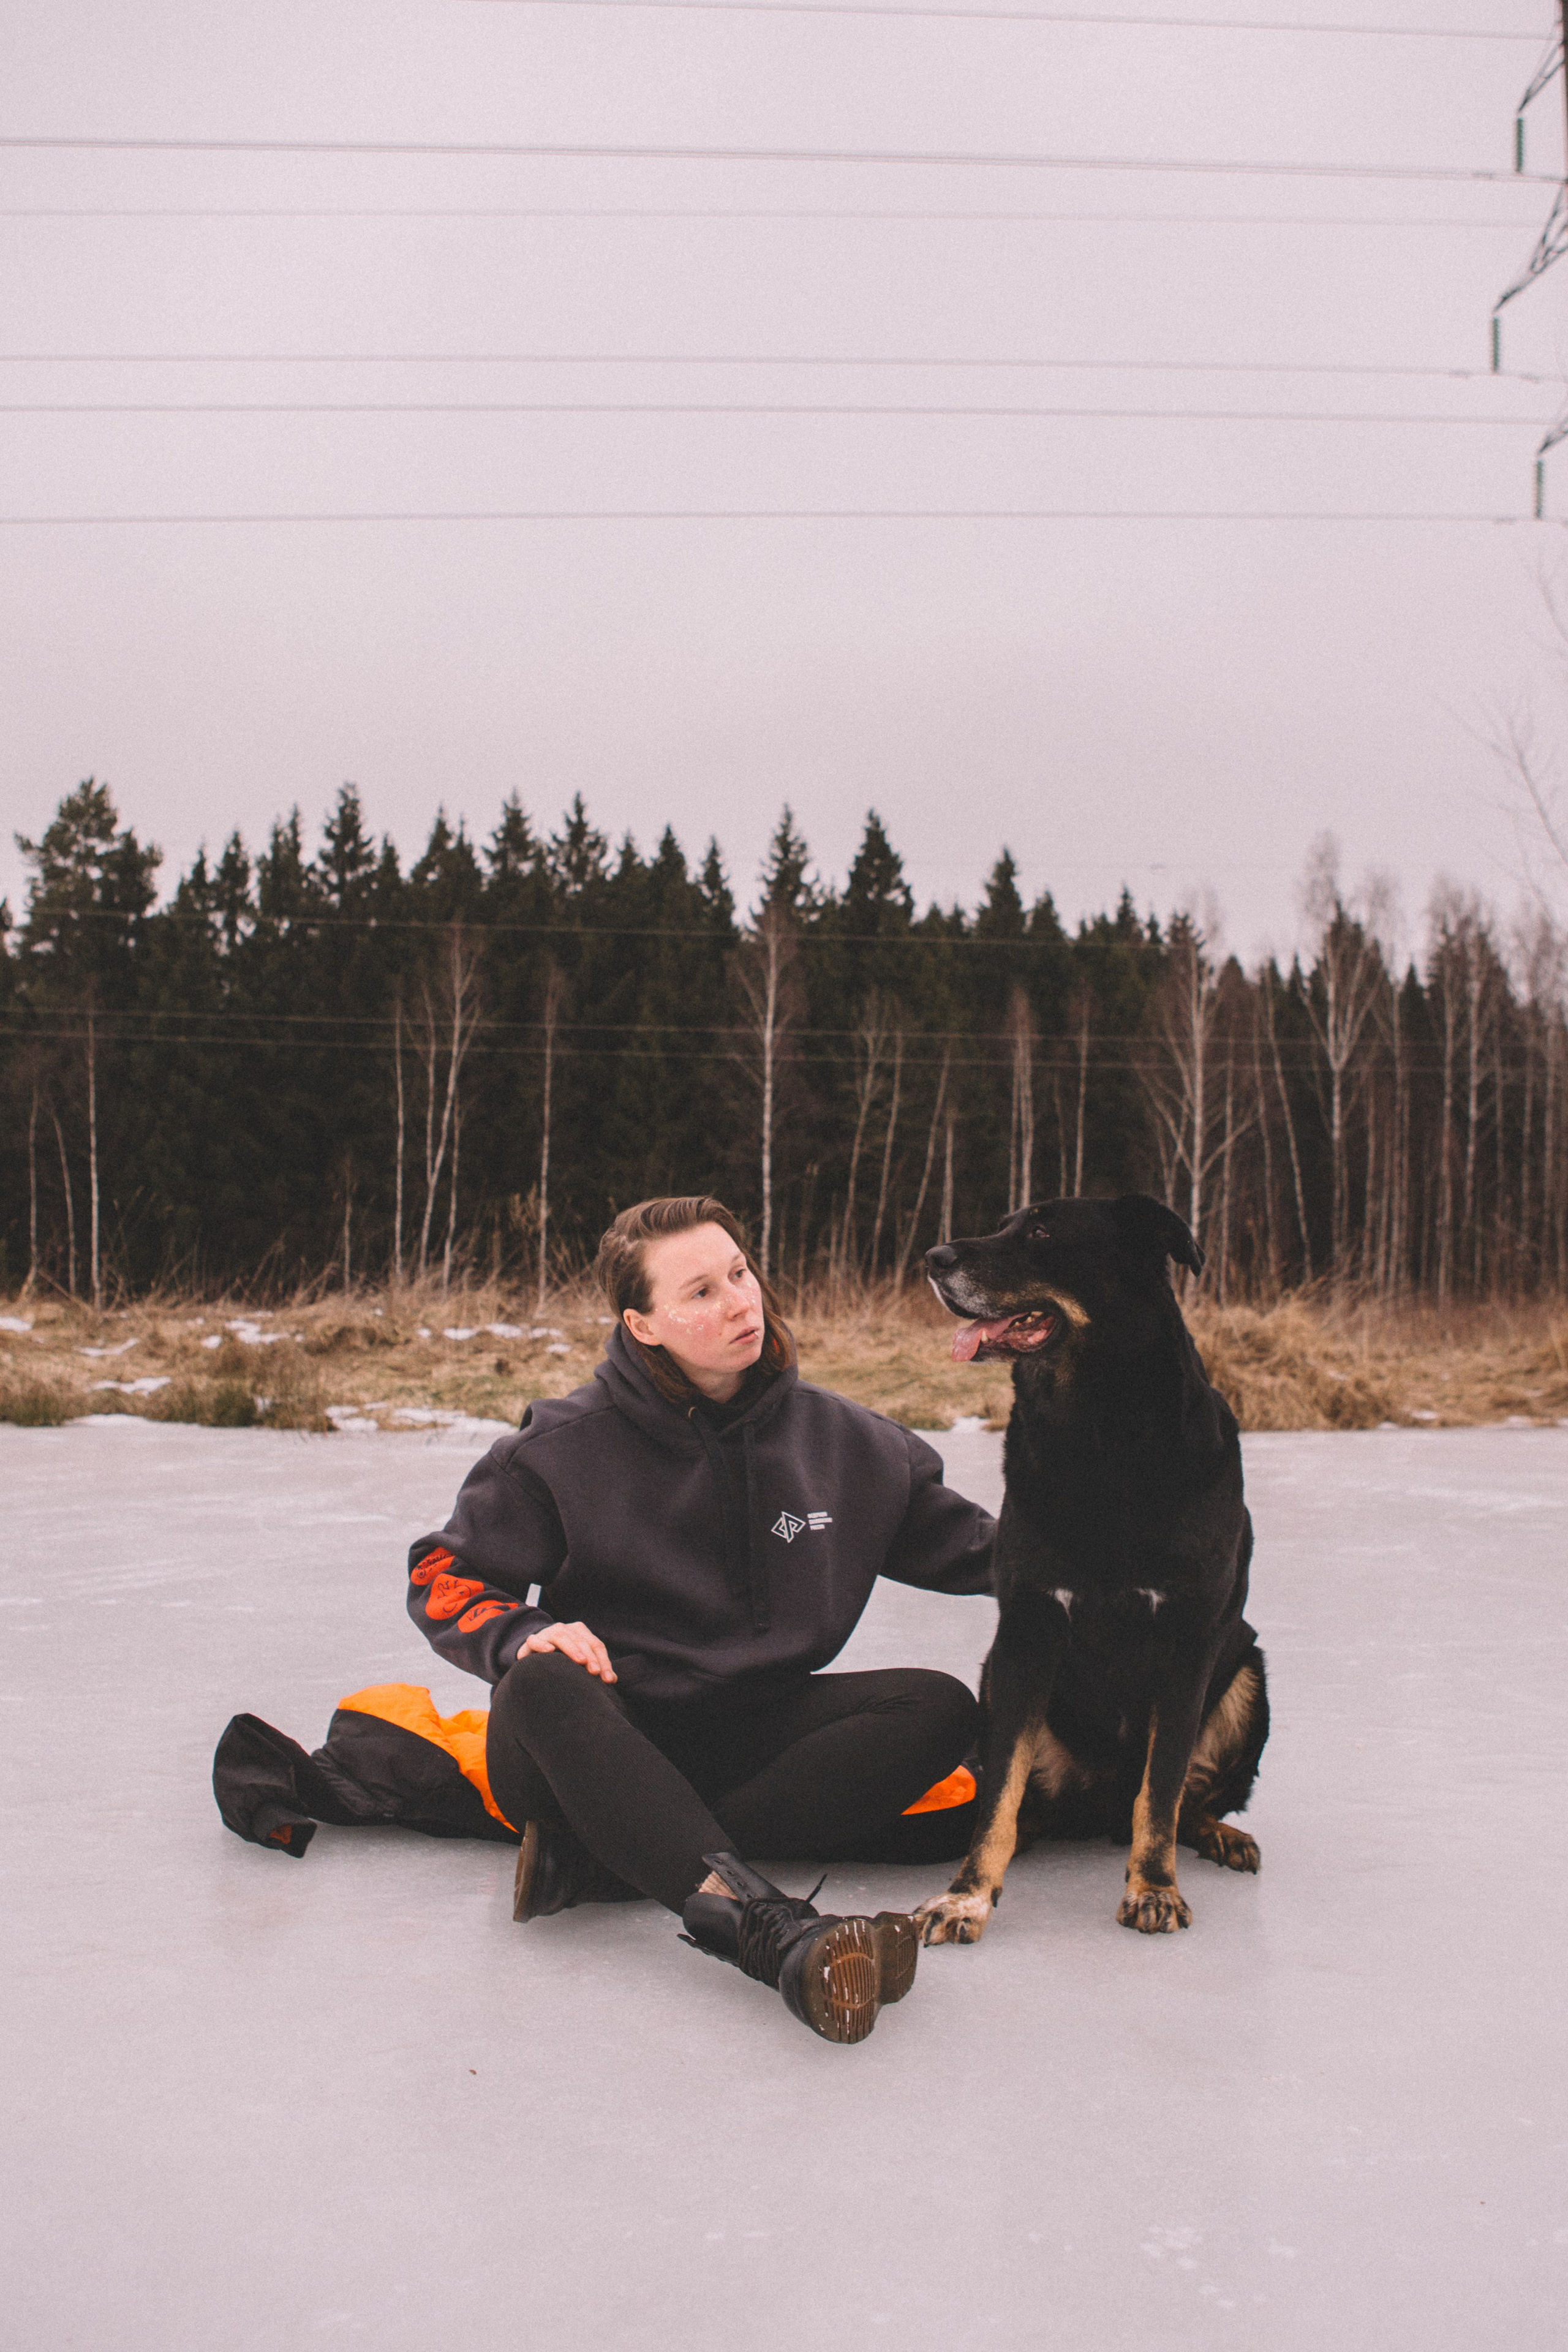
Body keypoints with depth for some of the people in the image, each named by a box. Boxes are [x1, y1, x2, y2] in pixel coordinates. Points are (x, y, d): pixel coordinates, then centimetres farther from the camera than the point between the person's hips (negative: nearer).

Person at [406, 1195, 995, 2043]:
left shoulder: (840, 1437, 5)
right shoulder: (567, 1447, -5)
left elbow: (965, 1547, 14)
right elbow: (445, 1576, -1)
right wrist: (522, 1636, -21)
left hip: (750, 1734, 4)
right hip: (605, 1739, -3)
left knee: (939, 1708, -20)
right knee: (543, 1687, -37)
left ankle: (608, 1855, -31)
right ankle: (768, 1928, -57)